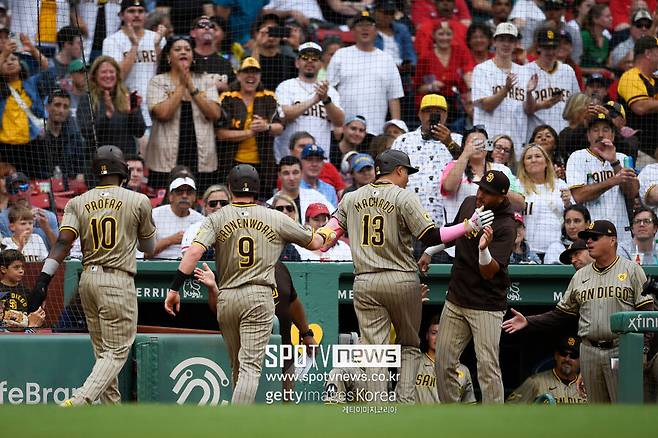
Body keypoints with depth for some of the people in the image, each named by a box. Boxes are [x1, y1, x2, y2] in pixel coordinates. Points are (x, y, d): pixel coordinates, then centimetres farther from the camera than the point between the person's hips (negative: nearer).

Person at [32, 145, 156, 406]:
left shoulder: (78, 203, 5)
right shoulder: (138, 201, -2)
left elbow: (64, 241, -9)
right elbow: (149, 247, 9)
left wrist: (44, 277, -13)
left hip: (87, 279, 5)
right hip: (118, 281, -5)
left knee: (103, 351, 16)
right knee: (117, 351, -5)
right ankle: (80, 401, -25)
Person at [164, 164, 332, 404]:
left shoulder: (217, 219, 3)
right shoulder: (276, 218, 4)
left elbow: (194, 251, -12)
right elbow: (314, 243, 15)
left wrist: (174, 288, -11)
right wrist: (324, 233, 38)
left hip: (226, 299, 2)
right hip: (259, 298, -2)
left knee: (237, 365, 18)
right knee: (250, 366, -9)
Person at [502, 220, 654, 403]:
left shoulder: (632, 270, 1)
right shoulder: (580, 276, 17)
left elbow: (646, 312, -5)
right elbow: (562, 314, 19)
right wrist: (528, 322, 9)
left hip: (621, 351, -5)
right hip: (589, 351, 5)